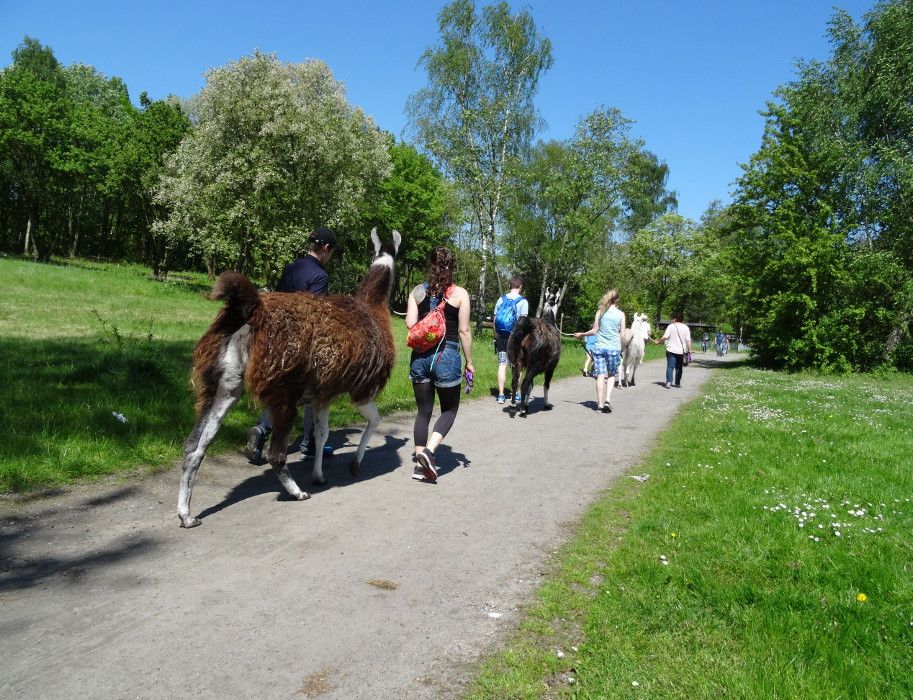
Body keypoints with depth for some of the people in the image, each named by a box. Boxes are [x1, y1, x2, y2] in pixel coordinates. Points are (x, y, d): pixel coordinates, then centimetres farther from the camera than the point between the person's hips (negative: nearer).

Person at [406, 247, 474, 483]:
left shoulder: (417, 291, 3)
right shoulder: (459, 293, -4)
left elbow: (410, 324, -5)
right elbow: (464, 331, -5)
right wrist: (469, 361, 3)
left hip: (420, 356, 3)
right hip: (447, 357, -3)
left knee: (423, 411, 12)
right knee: (449, 410, 12)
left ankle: (420, 463, 14)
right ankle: (429, 450, -10)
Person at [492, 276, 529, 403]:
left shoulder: (501, 300, 5)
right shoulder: (523, 302, -6)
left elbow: (495, 319, 7)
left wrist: (496, 336, 14)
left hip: (501, 337, 3)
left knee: (502, 365, 5)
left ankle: (501, 395, 2)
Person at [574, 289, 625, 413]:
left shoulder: (600, 312, 1)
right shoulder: (620, 314, 0)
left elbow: (594, 330, 3)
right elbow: (622, 334, 3)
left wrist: (581, 334, 18)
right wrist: (622, 347, 19)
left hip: (599, 347, 0)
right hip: (614, 348, 0)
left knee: (601, 375, 2)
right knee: (611, 375, 13)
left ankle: (600, 403, 2)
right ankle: (607, 399, -4)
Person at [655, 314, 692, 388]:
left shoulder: (671, 326, -2)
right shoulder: (686, 328, 8)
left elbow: (665, 337, -10)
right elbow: (688, 340, 2)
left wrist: (658, 342, 3)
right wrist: (689, 350, 5)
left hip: (671, 350, -3)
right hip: (681, 351, 3)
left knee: (670, 366, -6)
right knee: (679, 367, 12)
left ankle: (668, 382, -19)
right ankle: (678, 383, 17)